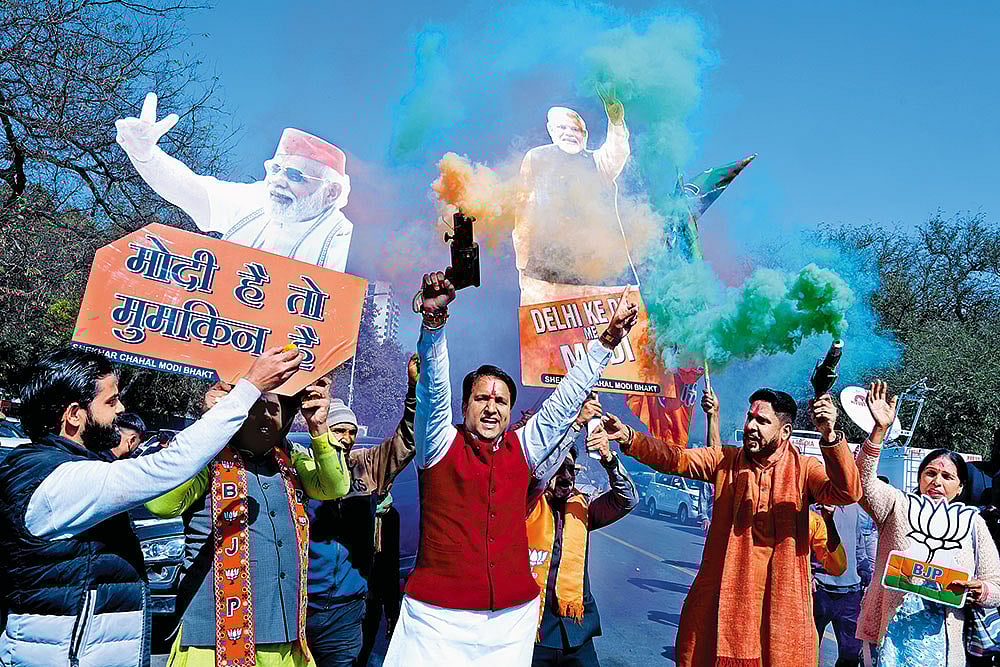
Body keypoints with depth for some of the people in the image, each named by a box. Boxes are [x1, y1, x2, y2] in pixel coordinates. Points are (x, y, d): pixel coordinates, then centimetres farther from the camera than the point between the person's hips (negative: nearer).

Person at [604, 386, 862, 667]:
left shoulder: (803, 469, -1)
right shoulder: (725, 461, 5)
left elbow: (848, 492, -17)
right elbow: (676, 459, -6)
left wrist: (829, 436, -32)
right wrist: (629, 438, -23)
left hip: (781, 601, -1)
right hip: (723, 595, 2)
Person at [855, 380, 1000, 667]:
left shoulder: (972, 523, 6)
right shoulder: (899, 507, 2)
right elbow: (863, 481, -16)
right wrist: (880, 429, -27)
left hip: (940, 642, 2)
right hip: (888, 633, -1)